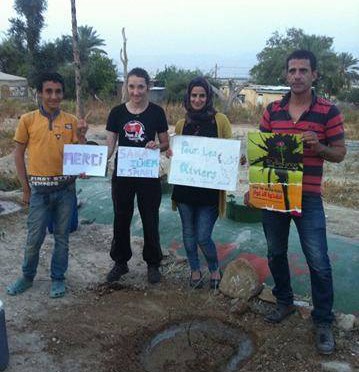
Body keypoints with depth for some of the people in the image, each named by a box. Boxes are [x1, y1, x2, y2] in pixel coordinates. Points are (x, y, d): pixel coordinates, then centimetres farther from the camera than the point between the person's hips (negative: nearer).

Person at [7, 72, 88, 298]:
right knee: (34, 238, 6)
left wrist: (81, 136, -15)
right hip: (40, 188, -1)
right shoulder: (28, 120, -2)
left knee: (62, 236, 11)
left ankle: (58, 278, 27)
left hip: (66, 188, 1)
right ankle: (27, 277, 29)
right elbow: (19, 154, 3)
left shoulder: (72, 121, 1)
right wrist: (26, 188, 2)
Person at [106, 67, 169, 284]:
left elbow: (165, 143, 4)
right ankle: (121, 262, 30)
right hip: (122, 174, 2)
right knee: (121, 219, 12)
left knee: (150, 220, 8)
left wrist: (157, 146, -20)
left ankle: (153, 264, 26)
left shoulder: (156, 112, -3)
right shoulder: (117, 112, 0)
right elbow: (110, 145, 1)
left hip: (148, 175, -1)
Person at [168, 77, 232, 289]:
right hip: (184, 187, 4)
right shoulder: (182, 124, 8)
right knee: (189, 233, 14)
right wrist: (169, 153, -4)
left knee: (203, 237, -2)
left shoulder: (220, 120, -2)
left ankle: (215, 268, 27)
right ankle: (195, 270, 37)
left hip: (210, 188, -3)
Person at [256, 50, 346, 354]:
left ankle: (323, 321, 16)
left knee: (318, 262, -2)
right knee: (276, 253, 15)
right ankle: (284, 302, 37)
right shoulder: (273, 110, 5)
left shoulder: (328, 111, -5)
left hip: (308, 197, -3)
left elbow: (340, 154, 0)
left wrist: (318, 146, -21)